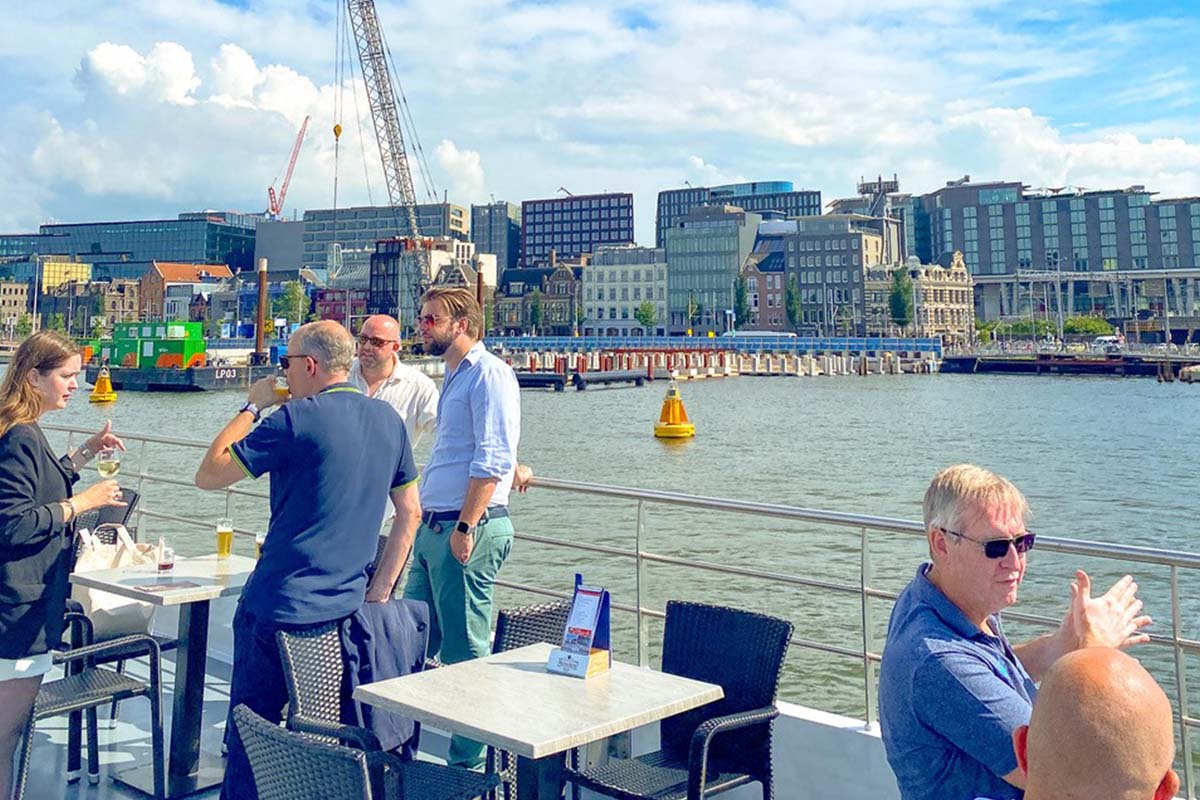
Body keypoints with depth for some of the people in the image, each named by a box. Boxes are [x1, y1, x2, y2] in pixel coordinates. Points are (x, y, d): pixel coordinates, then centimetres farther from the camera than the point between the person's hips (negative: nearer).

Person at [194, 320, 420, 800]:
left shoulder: (297, 418, -14)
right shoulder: (389, 420, 7)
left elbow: (207, 476, -7)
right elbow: (410, 513, 12)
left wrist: (252, 406, 2)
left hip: (281, 608, -7)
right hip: (346, 608, 7)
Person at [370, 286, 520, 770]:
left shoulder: (488, 374, -11)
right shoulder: (453, 377, 20)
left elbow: (494, 459, -19)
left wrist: (466, 527, -22)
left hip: (467, 530, -10)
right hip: (433, 529, 10)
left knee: (465, 651, -3)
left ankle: (468, 762, 7)